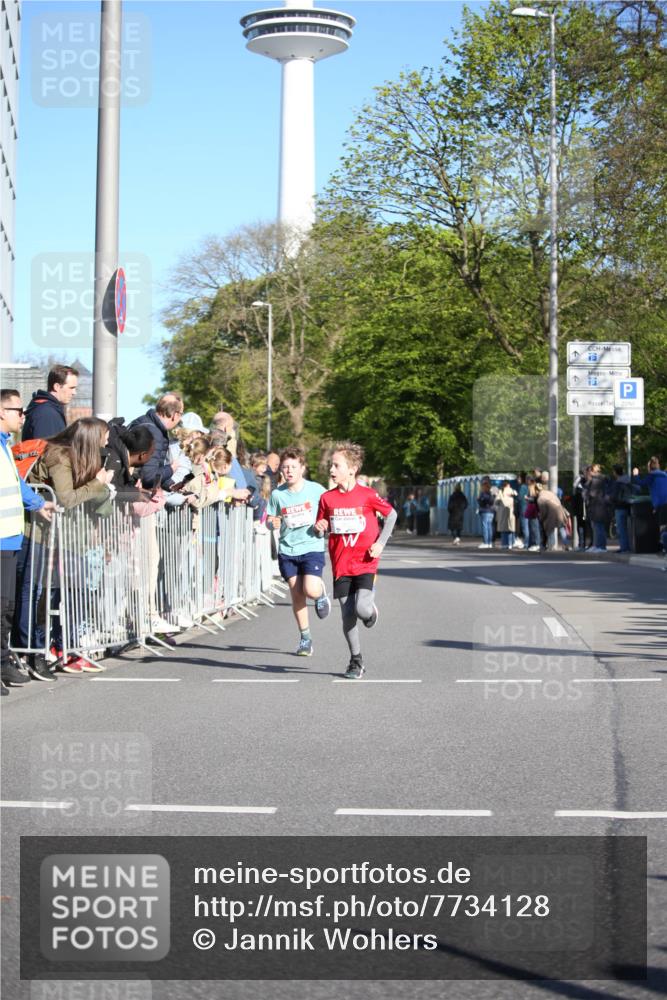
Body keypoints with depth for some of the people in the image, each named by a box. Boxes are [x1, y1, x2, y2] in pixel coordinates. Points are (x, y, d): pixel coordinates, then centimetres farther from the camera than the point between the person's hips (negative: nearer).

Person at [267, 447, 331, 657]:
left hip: (312, 547, -2)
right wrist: (273, 522, -13)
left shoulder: (316, 490, -5)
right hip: (287, 550, 3)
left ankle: (322, 594, 20)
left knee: (311, 590, -18)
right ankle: (305, 637, 17)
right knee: (296, 594, 3)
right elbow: (270, 519, 10)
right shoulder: (277, 494, 1)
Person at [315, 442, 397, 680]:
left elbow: (391, 514, 5)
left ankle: (371, 609, 19)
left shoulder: (367, 495, -7)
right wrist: (319, 528, -10)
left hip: (365, 563, -3)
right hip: (341, 566, 3)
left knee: (362, 609, -20)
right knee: (347, 615, 2)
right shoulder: (327, 498, 2)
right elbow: (321, 526, 14)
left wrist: (380, 543, -3)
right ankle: (356, 660, 18)